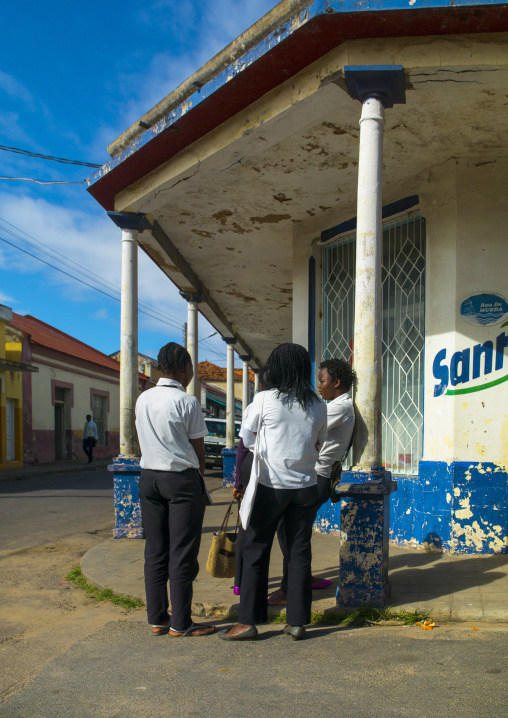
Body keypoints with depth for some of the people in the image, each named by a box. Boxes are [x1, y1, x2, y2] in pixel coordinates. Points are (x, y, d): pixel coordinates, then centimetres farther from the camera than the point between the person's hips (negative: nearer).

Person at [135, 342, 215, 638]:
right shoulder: (187, 402, -12)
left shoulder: (143, 399, 7)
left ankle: (157, 618, 18)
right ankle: (180, 623, 7)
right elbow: (198, 447, -6)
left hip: (149, 476, 6)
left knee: (155, 551, 11)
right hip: (182, 479, -6)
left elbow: (147, 441, 12)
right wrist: (199, 472, 11)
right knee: (182, 553, 1)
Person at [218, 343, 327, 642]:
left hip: (271, 486, -3)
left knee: (256, 551, 6)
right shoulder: (318, 406, 2)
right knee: (300, 553, 9)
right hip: (306, 487, 4)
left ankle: (248, 621, 9)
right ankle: (298, 622, 15)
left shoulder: (265, 399, -8)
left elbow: (246, 437, 4)